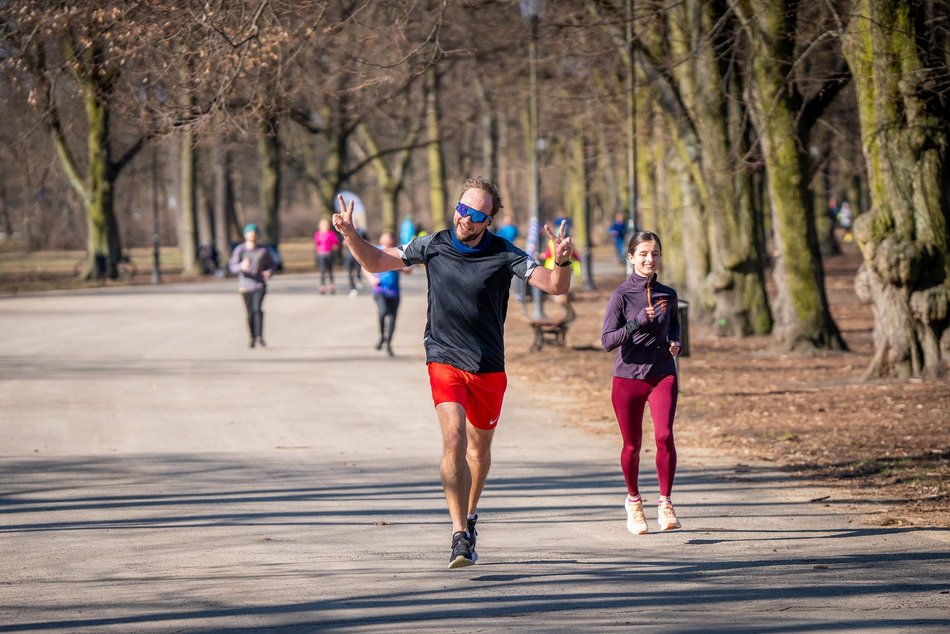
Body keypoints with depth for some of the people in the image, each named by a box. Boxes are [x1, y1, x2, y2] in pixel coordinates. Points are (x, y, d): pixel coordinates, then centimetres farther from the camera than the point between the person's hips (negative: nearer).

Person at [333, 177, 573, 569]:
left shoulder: (503, 254, -8)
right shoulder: (433, 245, -3)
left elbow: (555, 287, -13)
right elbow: (375, 262, 9)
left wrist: (562, 262, -34)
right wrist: (350, 234, -7)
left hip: (488, 367, 1)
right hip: (444, 360, -1)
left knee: (479, 447, 14)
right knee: (454, 438, -20)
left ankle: (469, 513, 42)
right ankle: (461, 535, -23)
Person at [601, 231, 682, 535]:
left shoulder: (668, 295, 5)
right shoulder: (621, 296, -6)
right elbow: (607, 340, -12)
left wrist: (675, 341, 4)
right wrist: (637, 323, -25)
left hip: (663, 375, 2)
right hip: (628, 376, -2)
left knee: (664, 436, -18)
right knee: (632, 445, 7)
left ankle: (665, 503, -8)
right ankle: (633, 501, 31)